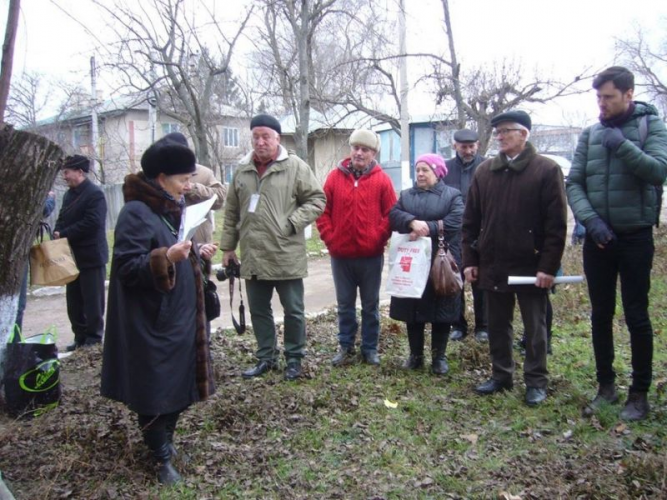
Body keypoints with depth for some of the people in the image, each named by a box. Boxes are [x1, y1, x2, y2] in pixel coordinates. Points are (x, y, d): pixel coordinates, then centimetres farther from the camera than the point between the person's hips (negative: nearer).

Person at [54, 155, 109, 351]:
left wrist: (63, 234, -18)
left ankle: (94, 338, 11)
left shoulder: (94, 194, -13)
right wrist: (57, 233, -5)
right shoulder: (69, 194, 15)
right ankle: (81, 337, 23)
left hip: (91, 256, -9)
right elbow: (62, 219, 17)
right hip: (73, 255, 9)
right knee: (74, 300, 13)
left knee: (92, 300, 0)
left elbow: (92, 223, -23)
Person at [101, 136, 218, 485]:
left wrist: (197, 254, 4)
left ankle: (164, 440, 36)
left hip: (179, 316, 9)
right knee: (155, 388, 3)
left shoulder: (172, 208, 10)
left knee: (180, 382, 17)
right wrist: (166, 257, -34)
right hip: (151, 322, -9)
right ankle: (162, 458, 19)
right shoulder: (136, 213, -17)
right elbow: (127, 267, -22)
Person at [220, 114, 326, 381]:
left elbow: (317, 200, -5)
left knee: (293, 311, 7)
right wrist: (228, 246, 13)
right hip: (252, 257, 5)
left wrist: (292, 223, -16)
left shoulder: (295, 166, -5)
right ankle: (266, 357, 30)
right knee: (259, 311, 15)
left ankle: (294, 359, 24)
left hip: (287, 257, -4)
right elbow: (232, 213, 14)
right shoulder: (242, 170, 10)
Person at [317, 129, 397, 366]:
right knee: (345, 304, 12)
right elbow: (323, 211, 3)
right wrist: (329, 238, -4)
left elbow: (391, 213, -2)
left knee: (370, 305, 10)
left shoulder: (382, 179, -1)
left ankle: (370, 349, 23)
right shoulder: (336, 176, 2)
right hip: (341, 254, 1)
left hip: (371, 255, -1)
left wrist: (379, 238, -10)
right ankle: (346, 347, 26)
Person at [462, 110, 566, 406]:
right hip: (492, 265, 4)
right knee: (497, 325, 14)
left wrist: (548, 266, -14)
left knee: (535, 327, 8)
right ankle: (501, 376, 29)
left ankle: (536, 382, 22)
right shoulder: (484, 171, 8)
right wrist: (470, 260, 4)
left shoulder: (547, 170, -6)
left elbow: (556, 224, -9)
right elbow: (471, 220, 8)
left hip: (531, 265, -4)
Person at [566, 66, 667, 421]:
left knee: (636, 316, 2)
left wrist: (622, 145, -22)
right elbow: (573, 183, 1)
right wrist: (590, 219, -13)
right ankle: (606, 385, 23)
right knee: (600, 315, 9)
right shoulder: (590, 134, 7)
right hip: (597, 237, 3)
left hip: (635, 236, -3)